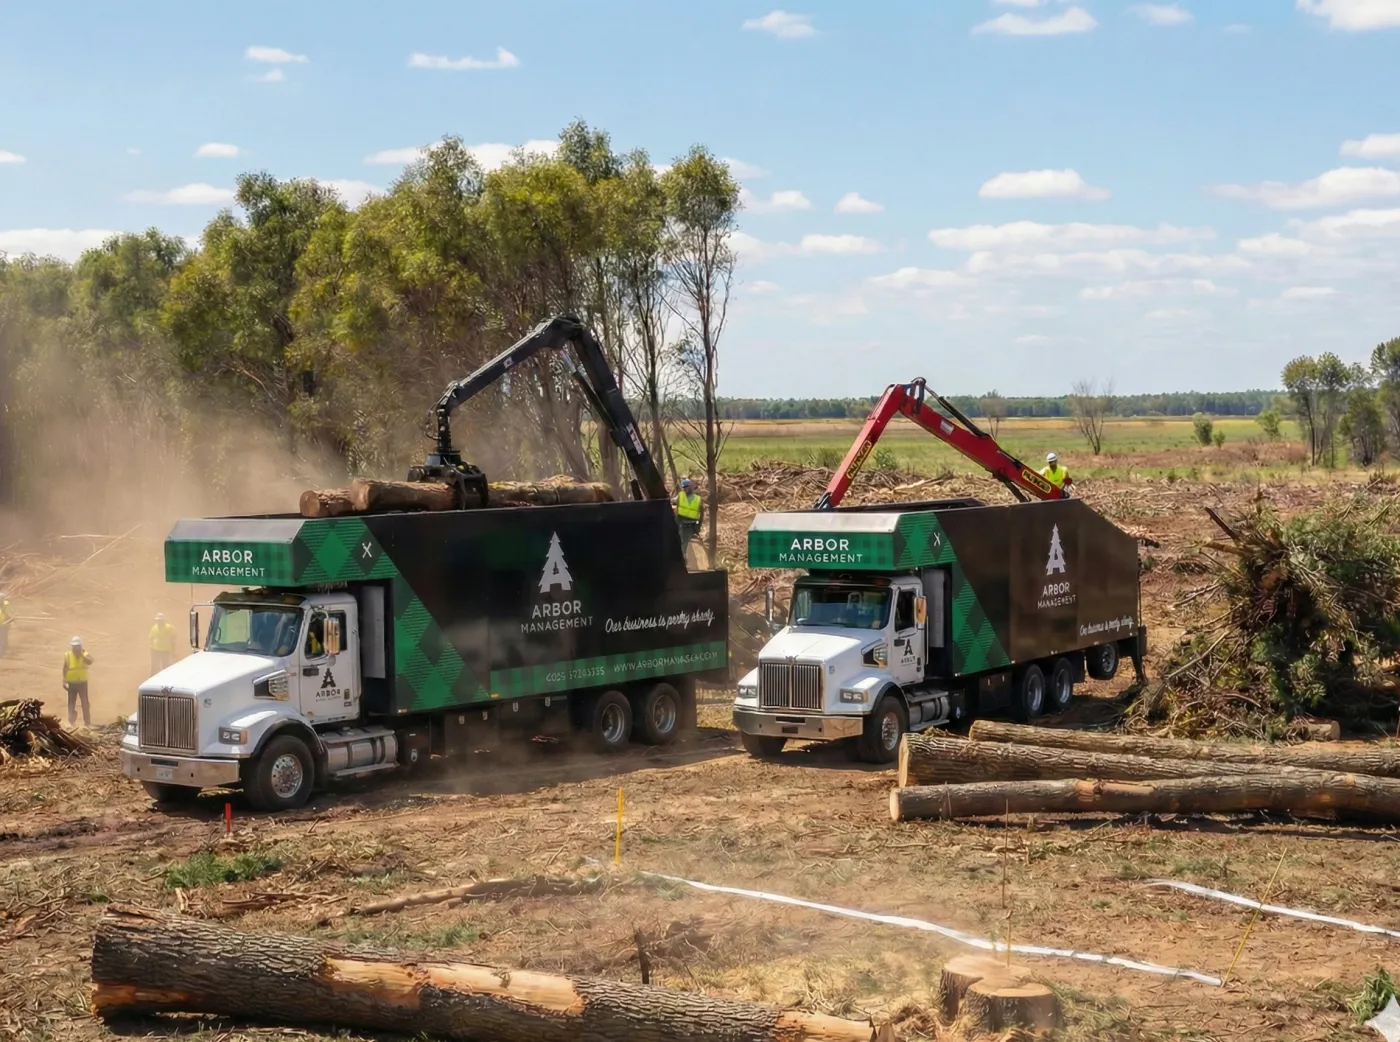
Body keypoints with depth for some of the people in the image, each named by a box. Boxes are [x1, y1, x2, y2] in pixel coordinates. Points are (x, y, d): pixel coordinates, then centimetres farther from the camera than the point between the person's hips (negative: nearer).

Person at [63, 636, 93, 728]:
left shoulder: (85, 654, -4)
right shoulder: (67, 655, -1)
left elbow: (90, 662, -25)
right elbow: (65, 669, 2)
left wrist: (81, 655, -29)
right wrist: (64, 681, -2)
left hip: (82, 682, -1)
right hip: (71, 683, 1)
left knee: (85, 703, -2)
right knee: (71, 703, 5)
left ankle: (87, 723, 2)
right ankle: (71, 722, 10)